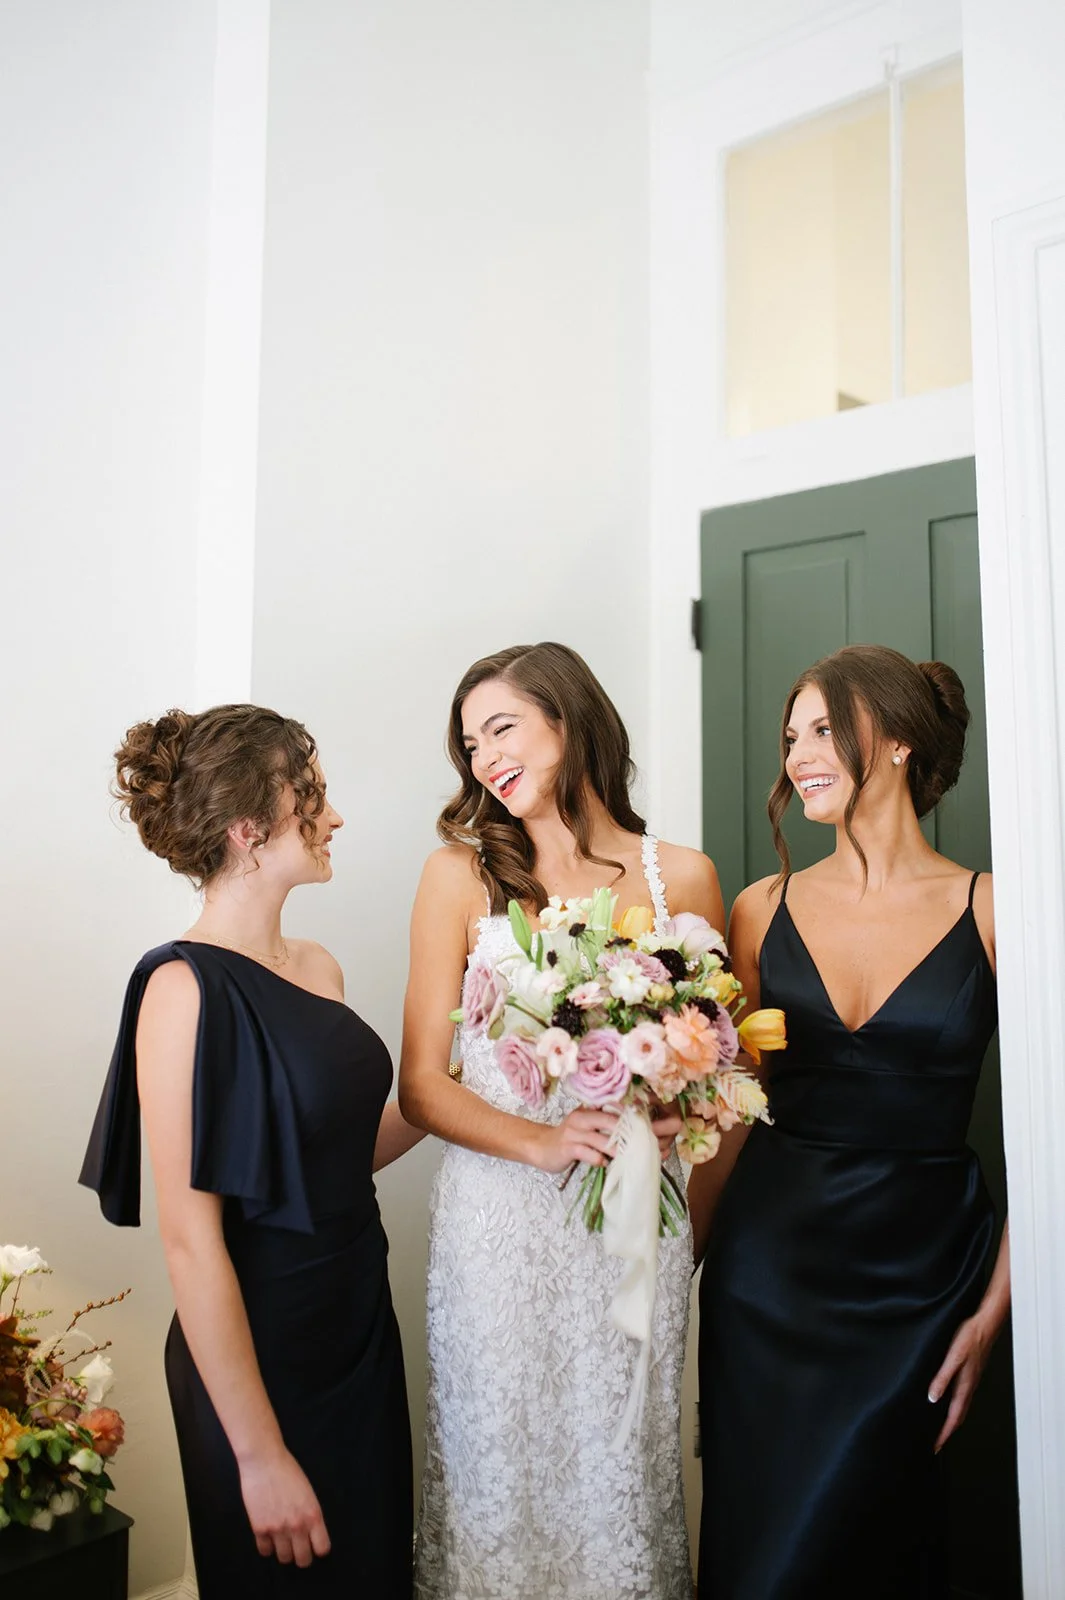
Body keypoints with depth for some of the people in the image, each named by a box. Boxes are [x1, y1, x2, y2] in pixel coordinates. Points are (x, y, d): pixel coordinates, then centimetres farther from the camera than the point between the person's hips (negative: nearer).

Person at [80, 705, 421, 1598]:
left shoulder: (318, 969, 2)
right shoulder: (187, 987, -20)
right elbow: (190, 1237, -21)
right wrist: (259, 1455, -17)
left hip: (362, 1329, 7)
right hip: (262, 1358, -7)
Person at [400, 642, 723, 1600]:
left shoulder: (682, 876, 2)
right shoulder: (460, 875, -1)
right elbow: (421, 1085, -2)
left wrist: (681, 1115, -10)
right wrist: (542, 1141, -17)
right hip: (501, 1223, -1)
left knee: (622, 1465, 11)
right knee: (499, 1465, 9)